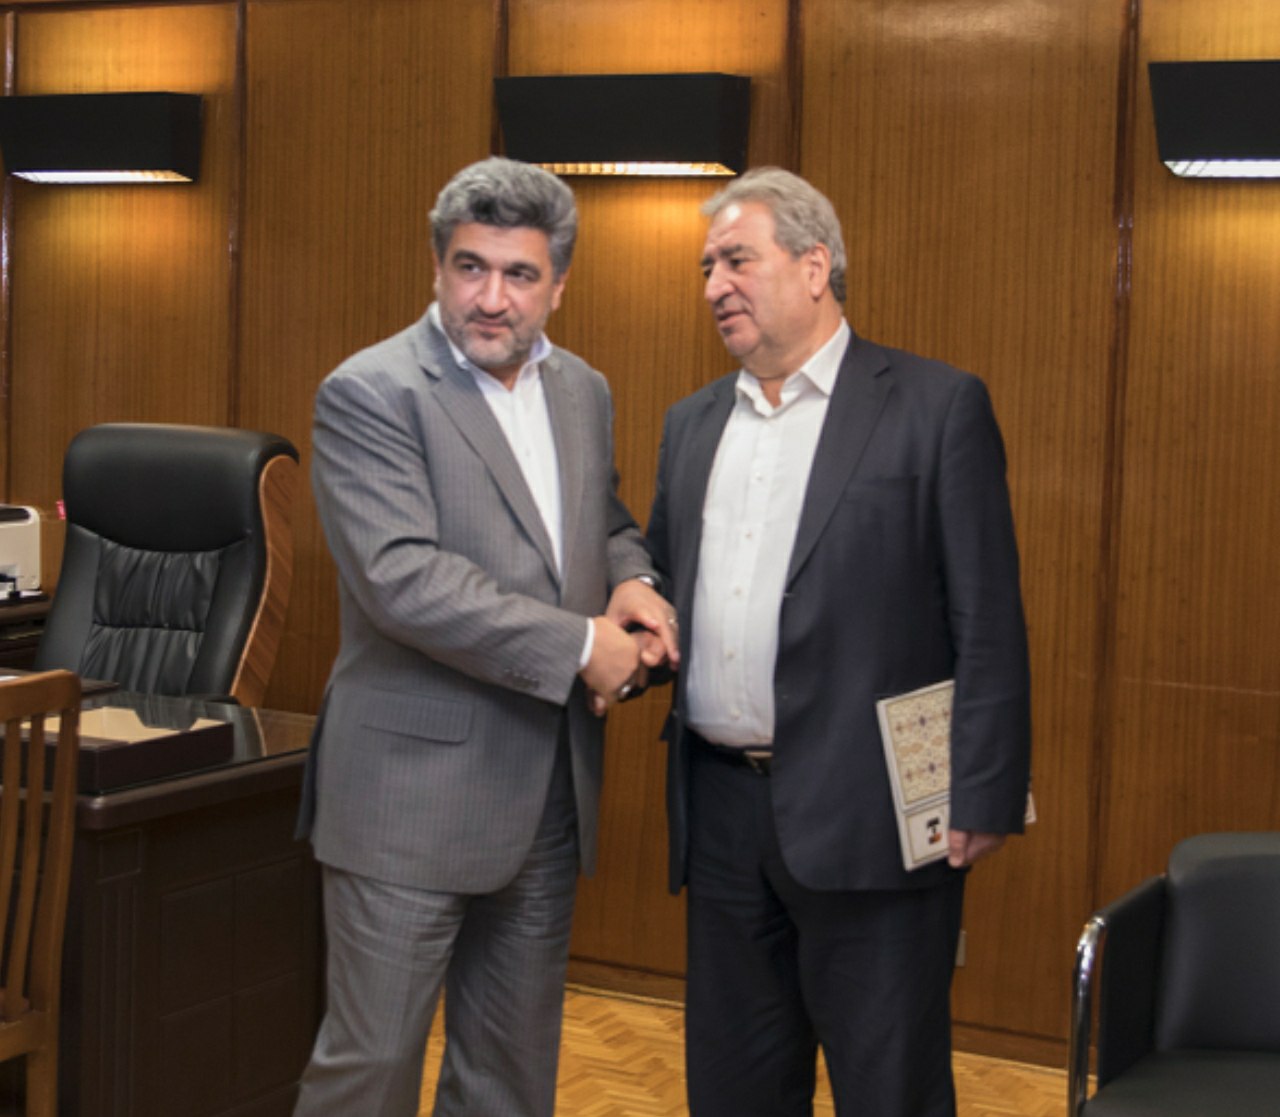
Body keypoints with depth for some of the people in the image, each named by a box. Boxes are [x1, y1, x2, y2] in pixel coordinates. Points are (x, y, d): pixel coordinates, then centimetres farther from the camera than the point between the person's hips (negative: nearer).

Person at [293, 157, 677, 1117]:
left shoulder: (584, 392, 10)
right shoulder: (370, 395, -12)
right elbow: (402, 578, -22)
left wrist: (632, 581, 0)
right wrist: (579, 644, -19)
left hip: (550, 795, 7)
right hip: (415, 791, -6)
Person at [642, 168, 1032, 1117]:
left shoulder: (937, 406, -4)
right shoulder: (692, 424, 14)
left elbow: (987, 623, -8)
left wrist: (984, 797, -12)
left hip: (866, 815, -5)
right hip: (722, 808, 6)